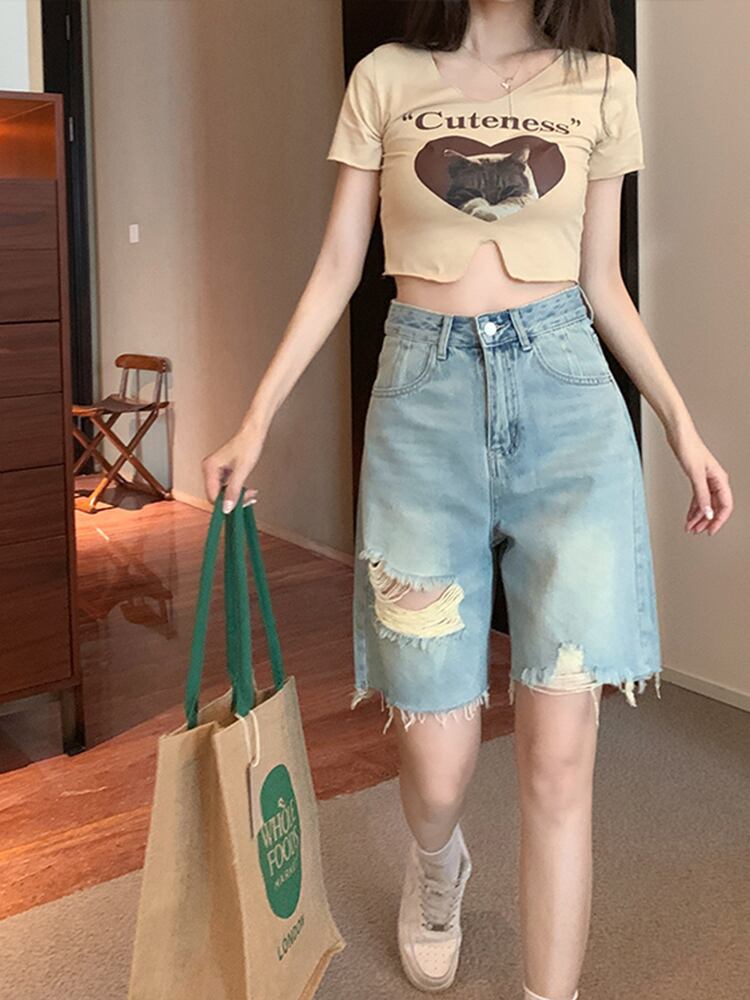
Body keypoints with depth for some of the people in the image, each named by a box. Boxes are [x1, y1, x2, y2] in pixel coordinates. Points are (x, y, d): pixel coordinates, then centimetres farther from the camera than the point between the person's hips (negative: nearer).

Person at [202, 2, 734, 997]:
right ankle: (437, 867, 38)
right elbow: (336, 269, 7)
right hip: (425, 393, 0)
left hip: (568, 393, 1)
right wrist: (256, 420, 2)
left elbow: (602, 282, 13)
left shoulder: (602, 86, 9)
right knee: (437, 766, 1)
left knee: (559, 759, -6)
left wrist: (681, 424, 7)